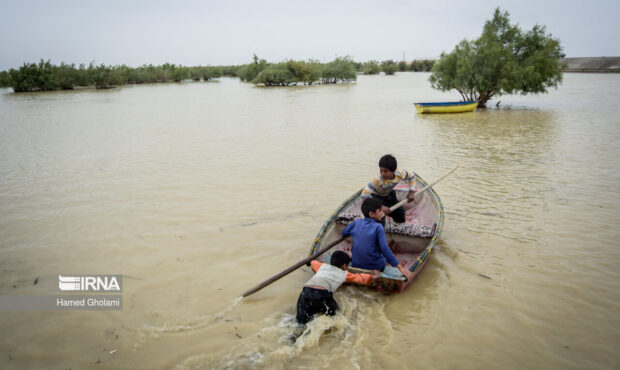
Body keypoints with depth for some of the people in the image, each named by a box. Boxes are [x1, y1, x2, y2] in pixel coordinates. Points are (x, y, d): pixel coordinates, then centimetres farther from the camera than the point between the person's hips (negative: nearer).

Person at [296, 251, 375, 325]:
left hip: (306, 290, 4)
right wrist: (372, 277, 49)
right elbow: (361, 278, 32)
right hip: (322, 293, -3)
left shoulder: (323, 266, 33)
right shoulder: (344, 274, 24)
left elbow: (314, 262, 54)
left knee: (302, 321, 12)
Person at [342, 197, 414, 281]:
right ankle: (377, 272, -4)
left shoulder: (356, 223, 1)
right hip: (376, 266, -7)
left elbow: (344, 233, 19)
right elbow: (384, 248, -25)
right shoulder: (378, 227, -15)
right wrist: (400, 267, -28)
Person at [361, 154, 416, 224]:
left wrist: (411, 192, -11)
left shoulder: (400, 174, -29)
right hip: (377, 197, -5)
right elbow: (364, 195, -45)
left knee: (401, 220, 12)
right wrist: (381, 207, -47)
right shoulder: (378, 179, -42)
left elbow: (411, 176, -4)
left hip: (389, 194, 5)